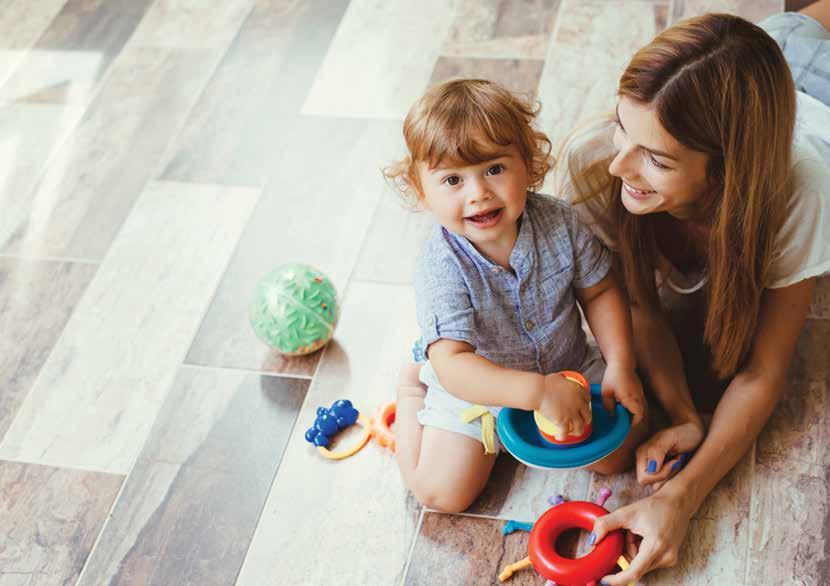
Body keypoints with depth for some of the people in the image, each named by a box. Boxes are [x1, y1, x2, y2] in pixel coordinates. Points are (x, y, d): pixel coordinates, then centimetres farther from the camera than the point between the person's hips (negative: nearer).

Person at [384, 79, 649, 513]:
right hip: (476, 387, -3)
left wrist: (620, 365, -16)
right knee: (442, 491, -10)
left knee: (616, 453, -6)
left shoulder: (558, 223, -19)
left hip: (567, 369, 3)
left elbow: (600, 291, -4)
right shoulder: (441, 268, -31)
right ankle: (413, 389, 16)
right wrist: (538, 392, -46)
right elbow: (452, 365, -38)